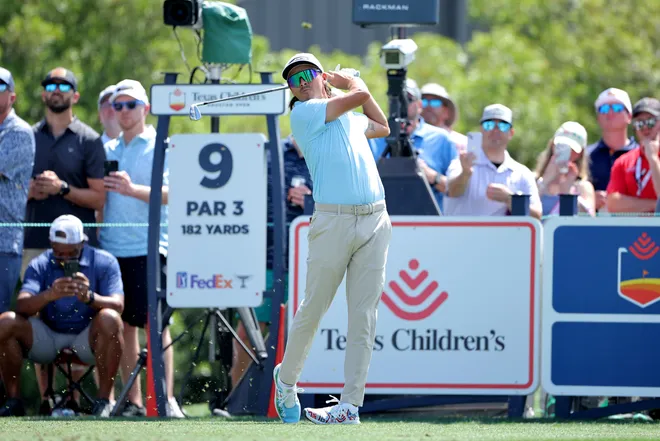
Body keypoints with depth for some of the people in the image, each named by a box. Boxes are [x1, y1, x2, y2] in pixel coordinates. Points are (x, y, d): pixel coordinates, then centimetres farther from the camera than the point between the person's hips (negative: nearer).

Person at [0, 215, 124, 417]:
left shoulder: (104, 262, -6)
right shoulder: (39, 265, -2)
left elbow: (117, 305, -19)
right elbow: (22, 307, -17)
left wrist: (89, 297, -41)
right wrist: (49, 295, -38)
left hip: (87, 338, -2)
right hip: (48, 338, 2)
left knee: (109, 319, -33)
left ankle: (103, 402, -27)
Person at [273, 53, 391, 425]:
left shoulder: (350, 119, 22)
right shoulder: (303, 113, 1)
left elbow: (382, 127, 43)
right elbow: (360, 95, -5)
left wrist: (346, 81, 36)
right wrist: (354, 82, 17)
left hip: (375, 222, 5)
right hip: (334, 222, -5)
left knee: (364, 317, -3)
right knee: (313, 310, 0)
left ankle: (351, 404, -4)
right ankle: (287, 378, 24)